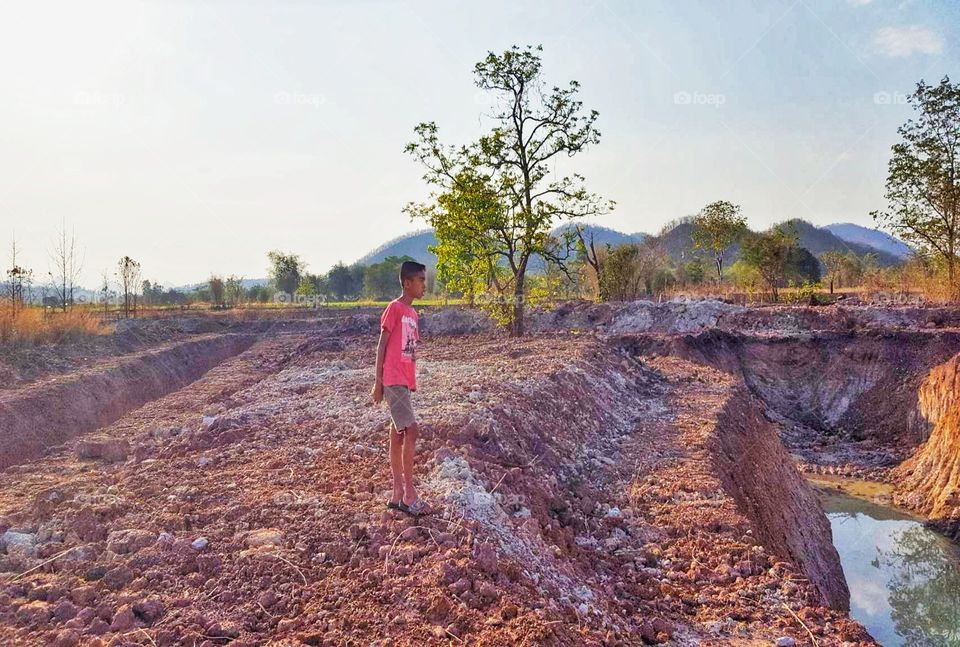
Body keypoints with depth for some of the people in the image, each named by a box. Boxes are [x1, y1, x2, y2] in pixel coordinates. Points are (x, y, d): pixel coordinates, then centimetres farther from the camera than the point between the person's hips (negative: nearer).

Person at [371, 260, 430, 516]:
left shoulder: (413, 313, 17)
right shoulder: (394, 308, -8)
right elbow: (382, 345, -9)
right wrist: (378, 382, -10)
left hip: (405, 382, 9)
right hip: (393, 381, -9)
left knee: (398, 434, 10)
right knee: (411, 430, -11)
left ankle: (398, 494, 16)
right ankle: (409, 493, -3)